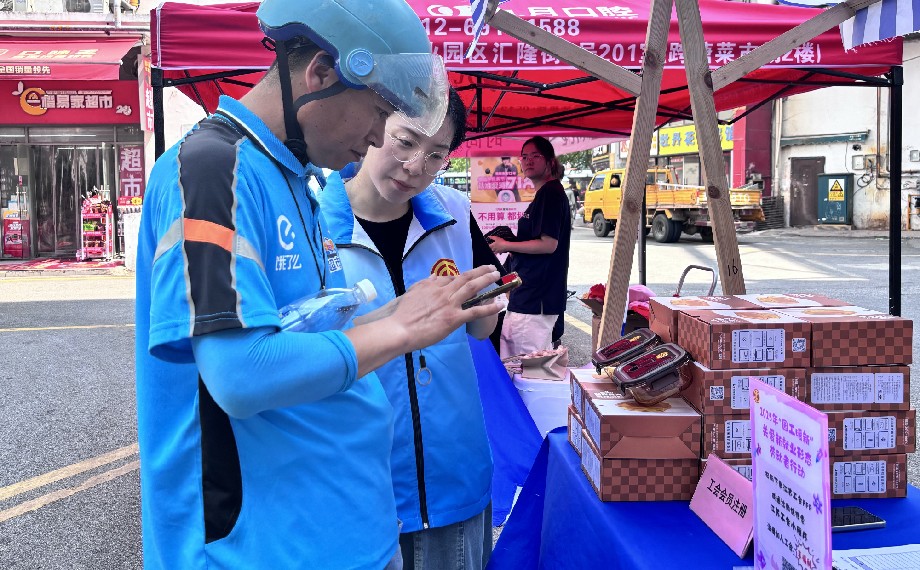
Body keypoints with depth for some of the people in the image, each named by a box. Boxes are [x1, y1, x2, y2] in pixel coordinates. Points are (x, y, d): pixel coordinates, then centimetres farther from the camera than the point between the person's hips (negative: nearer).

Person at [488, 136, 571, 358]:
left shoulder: (551, 193, -13)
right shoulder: (543, 194, 19)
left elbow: (548, 244, -21)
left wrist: (506, 245, -11)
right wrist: (507, 245, 12)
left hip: (536, 300, -11)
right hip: (525, 296, 11)